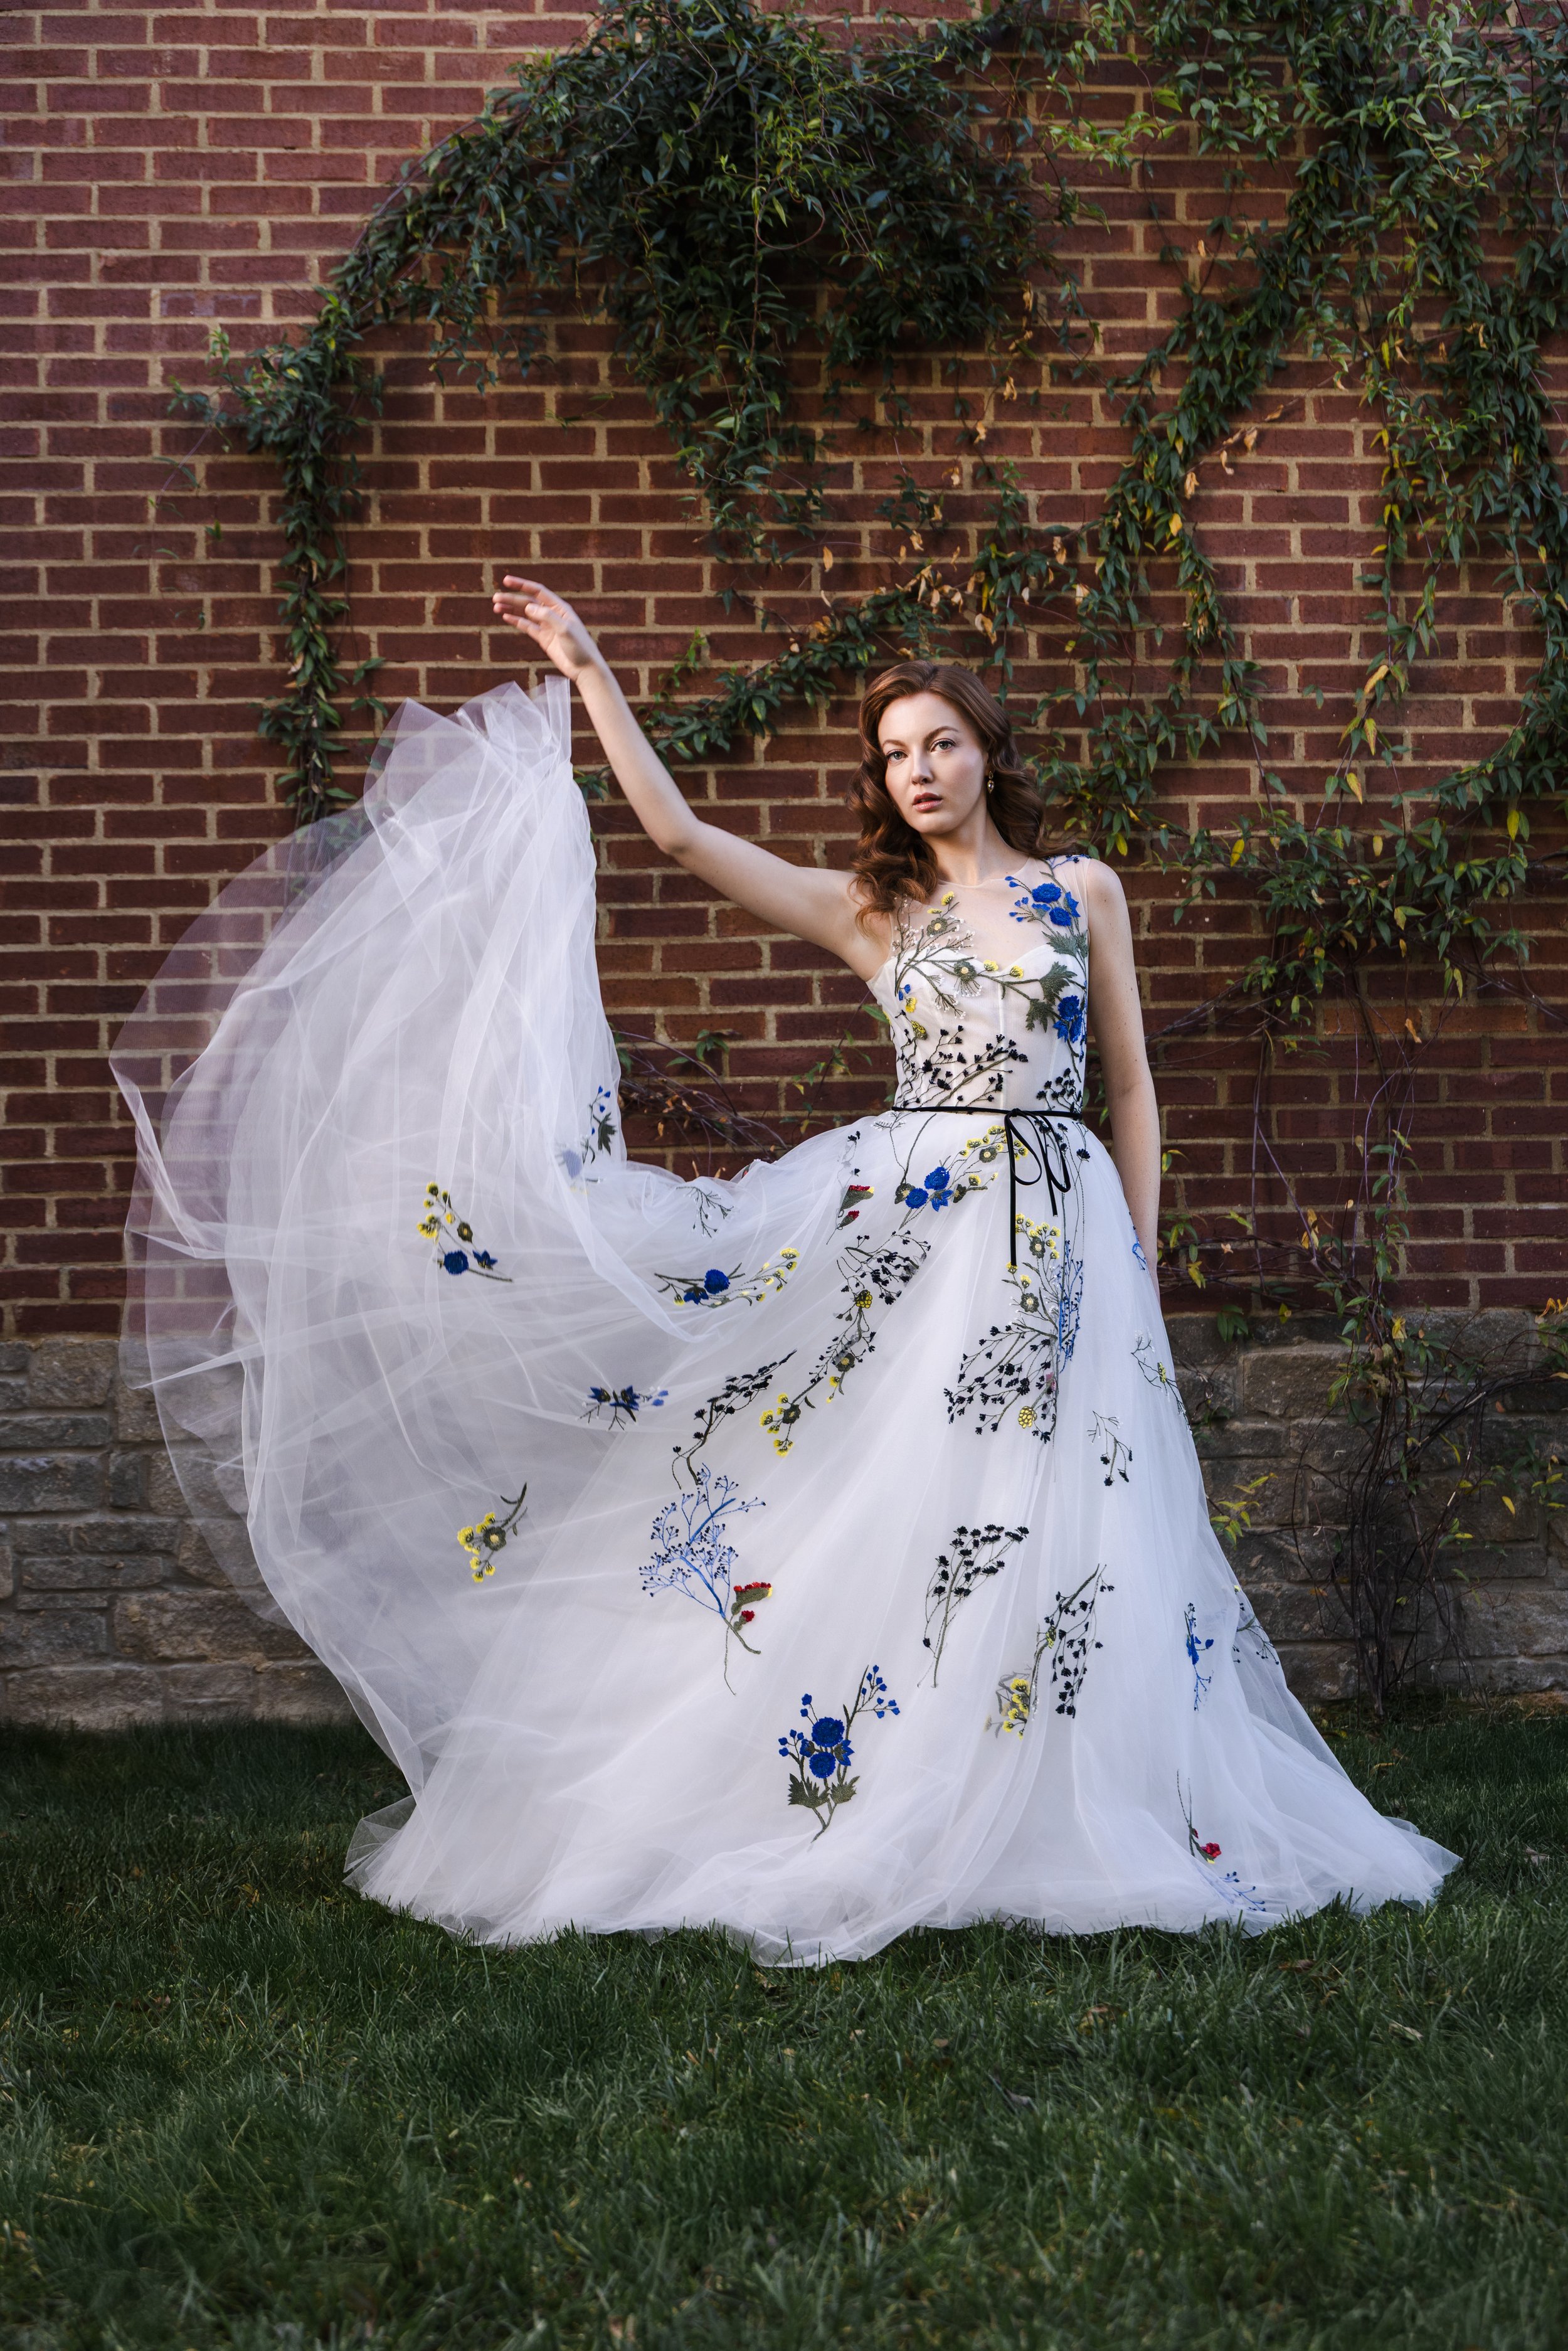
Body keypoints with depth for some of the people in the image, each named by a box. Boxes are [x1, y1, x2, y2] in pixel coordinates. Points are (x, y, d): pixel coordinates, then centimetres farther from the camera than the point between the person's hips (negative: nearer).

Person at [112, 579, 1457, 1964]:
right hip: (907, 1218, 1)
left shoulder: (1086, 892, 11)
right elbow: (680, 833, 4)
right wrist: (591, 679, 2)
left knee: (1047, 1522, -2)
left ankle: (1034, 1824, 7)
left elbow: (1131, 1085, 11)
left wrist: (1140, 1260, 5)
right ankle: (878, 1821, 3)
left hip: (1061, 1228, 0)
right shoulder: (868, 912, 11)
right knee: (881, 1496, -4)